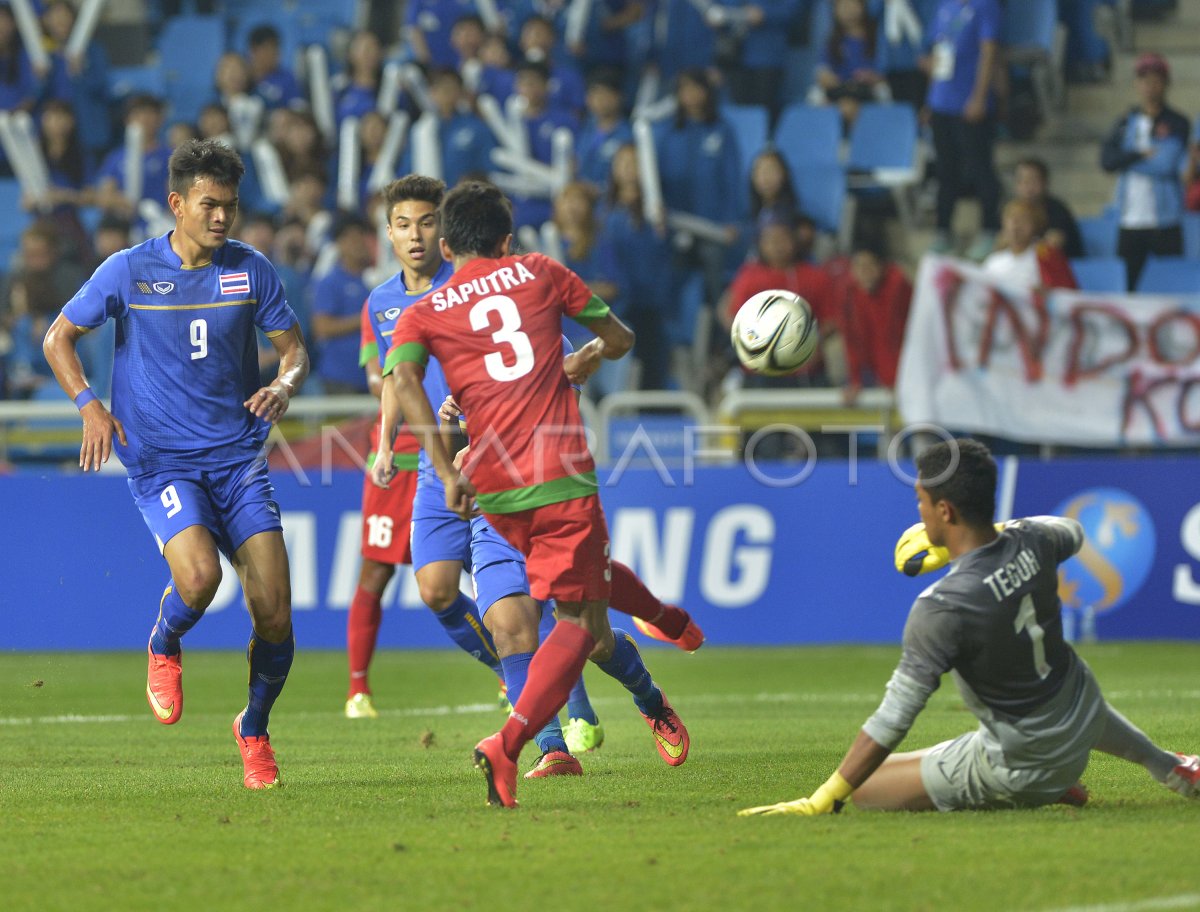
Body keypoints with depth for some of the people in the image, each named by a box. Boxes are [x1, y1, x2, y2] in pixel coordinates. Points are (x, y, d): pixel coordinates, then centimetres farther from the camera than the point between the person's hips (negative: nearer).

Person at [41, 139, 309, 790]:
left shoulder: (251, 270, 3)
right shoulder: (129, 271, -3)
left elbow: (294, 350, 11)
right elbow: (59, 338, 6)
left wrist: (284, 385, -12)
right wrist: (89, 406, -11)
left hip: (237, 457, 3)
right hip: (159, 461, -3)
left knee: (274, 609, -7)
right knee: (199, 573, -29)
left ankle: (255, 728, 20)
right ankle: (163, 649, 8)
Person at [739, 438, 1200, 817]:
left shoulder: (941, 608, -31)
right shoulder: (1032, 541, -13)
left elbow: (892, 721, -29)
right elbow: (1071, 532, 16)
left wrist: (821, 802, -24)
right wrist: (958, 542, 17)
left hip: (1020, 765, -7)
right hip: (1086, 722, 7)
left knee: (862, 785, -4)